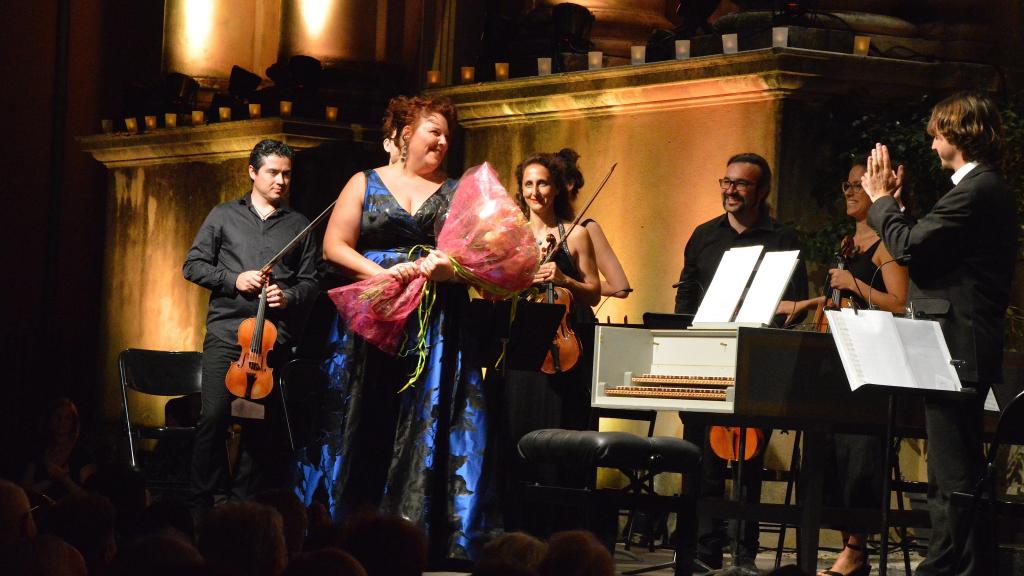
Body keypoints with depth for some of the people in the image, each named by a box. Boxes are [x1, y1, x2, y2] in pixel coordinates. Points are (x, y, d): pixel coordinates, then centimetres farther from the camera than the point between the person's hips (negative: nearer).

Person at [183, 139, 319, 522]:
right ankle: (203, 504, -3)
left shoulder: (299, 226, 14)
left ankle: (246, 503, 11)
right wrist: (233, 280, -6)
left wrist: (289, 296, -7)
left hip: (274, 336, 1)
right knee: (214, 416, -10)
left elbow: (310, 282, 14)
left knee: (259, 423, 3)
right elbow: (193, 265, 9)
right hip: (226, 331, -1)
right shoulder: (224, 216, 11)